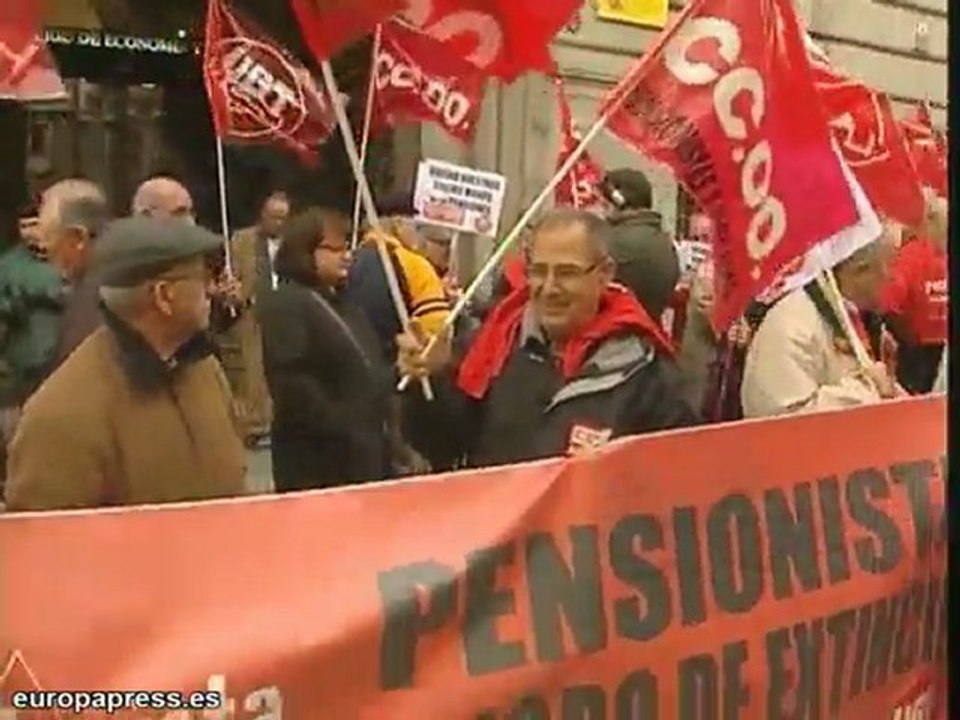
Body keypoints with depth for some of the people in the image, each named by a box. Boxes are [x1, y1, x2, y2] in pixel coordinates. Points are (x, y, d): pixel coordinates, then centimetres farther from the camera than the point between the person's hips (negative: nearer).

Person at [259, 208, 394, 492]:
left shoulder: (342, 303, 18)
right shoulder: (284, 306, -12)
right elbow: (293, 388, -21)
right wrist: (345, 433, -21)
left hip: (365, 454, 9)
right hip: (317, 463, -9)